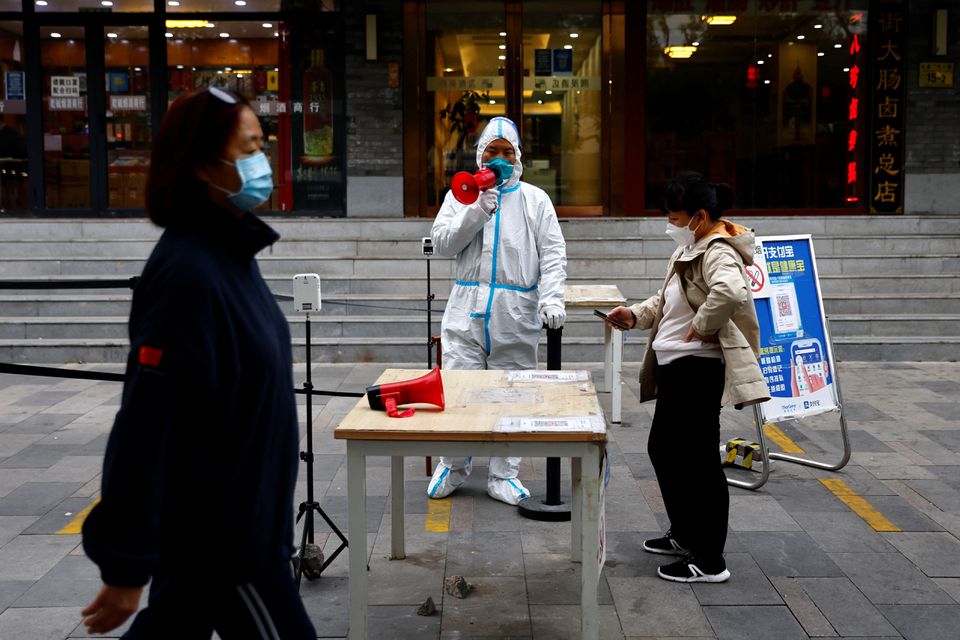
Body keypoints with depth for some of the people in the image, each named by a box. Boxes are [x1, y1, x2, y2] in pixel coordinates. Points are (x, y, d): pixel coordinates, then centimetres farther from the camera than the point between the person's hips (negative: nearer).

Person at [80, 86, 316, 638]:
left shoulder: (231, 252, 5)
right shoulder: (188, 271, -24)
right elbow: (145, 422, -25)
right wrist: (125, 566, -22)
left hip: (235, 515, 9)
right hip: (220, 531, -9)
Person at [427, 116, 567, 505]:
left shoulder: (535, 199, 9)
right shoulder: (461, 194, 11)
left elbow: (553, 253, 2)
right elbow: (441, 243, 0)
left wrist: (552, 299, -12)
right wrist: (476, 211, -11)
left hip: (516, 316, 0)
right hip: (468, 311, 0)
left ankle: (503, 476, 17)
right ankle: (453, 466, 19)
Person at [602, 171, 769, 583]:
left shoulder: (718, 253, -18)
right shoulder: (690, 248, 14)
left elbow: (730, 291, -40)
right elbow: (668, 299, 26)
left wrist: (703, 326, -26)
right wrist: (637, 315, 9)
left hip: (698, 369, -11)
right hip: (676, 367, 11)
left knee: (698, 461, -4)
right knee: (664, 449, 20)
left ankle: (709, 560, 7)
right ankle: (684, 535, 36)